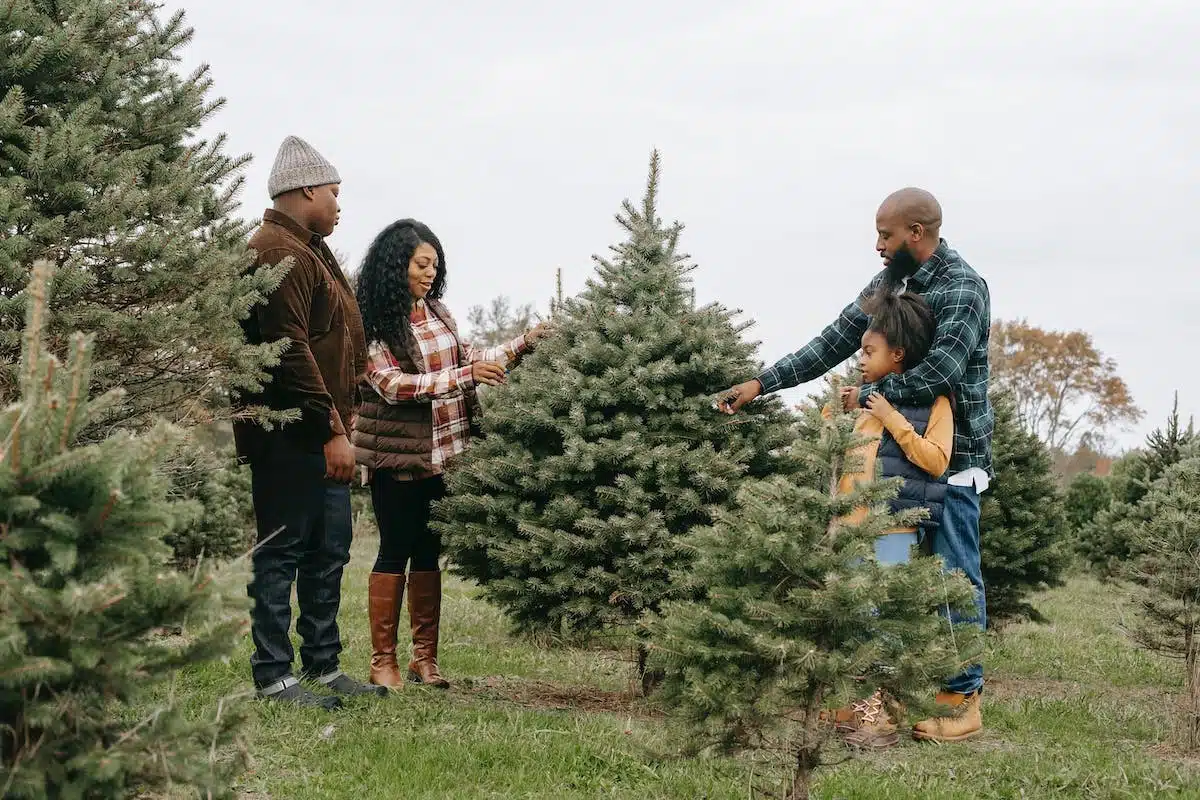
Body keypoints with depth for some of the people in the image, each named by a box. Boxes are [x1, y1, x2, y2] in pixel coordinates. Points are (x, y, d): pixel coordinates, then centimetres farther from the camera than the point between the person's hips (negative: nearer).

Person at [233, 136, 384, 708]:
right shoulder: (279, 253, -14)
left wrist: (341, 416, 18)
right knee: (282, 551, -5)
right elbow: (289, 349, -22)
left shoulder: (309, 250, 21)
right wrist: (332, 429, -21)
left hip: (320, 433, 11)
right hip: (290, 433, -11)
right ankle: (273, 677, 0)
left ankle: (324, 667, 22)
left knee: (329, 551, 14)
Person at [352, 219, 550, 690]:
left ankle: (425, 659, 15)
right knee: (395, 551, -1)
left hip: (443, 453, 6)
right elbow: (393, 385, -20)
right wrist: (464, 376, -25)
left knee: (428, 553, 9)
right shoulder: (372, 323, -12)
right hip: (396, 456, -6)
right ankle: (383, 661, 7)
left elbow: (468, 360, 20)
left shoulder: (437, 313, 9)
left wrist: (523, 344, 10)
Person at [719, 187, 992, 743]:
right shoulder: (890, 282, 10)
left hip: (951, 456, -8)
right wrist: (763, 383, 10)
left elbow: (938, 374, -23)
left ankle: (964, 700, 2)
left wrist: (869, 395, -13)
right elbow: (834, 342, 13)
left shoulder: (962, 288, -14)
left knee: (955, 575, -4)